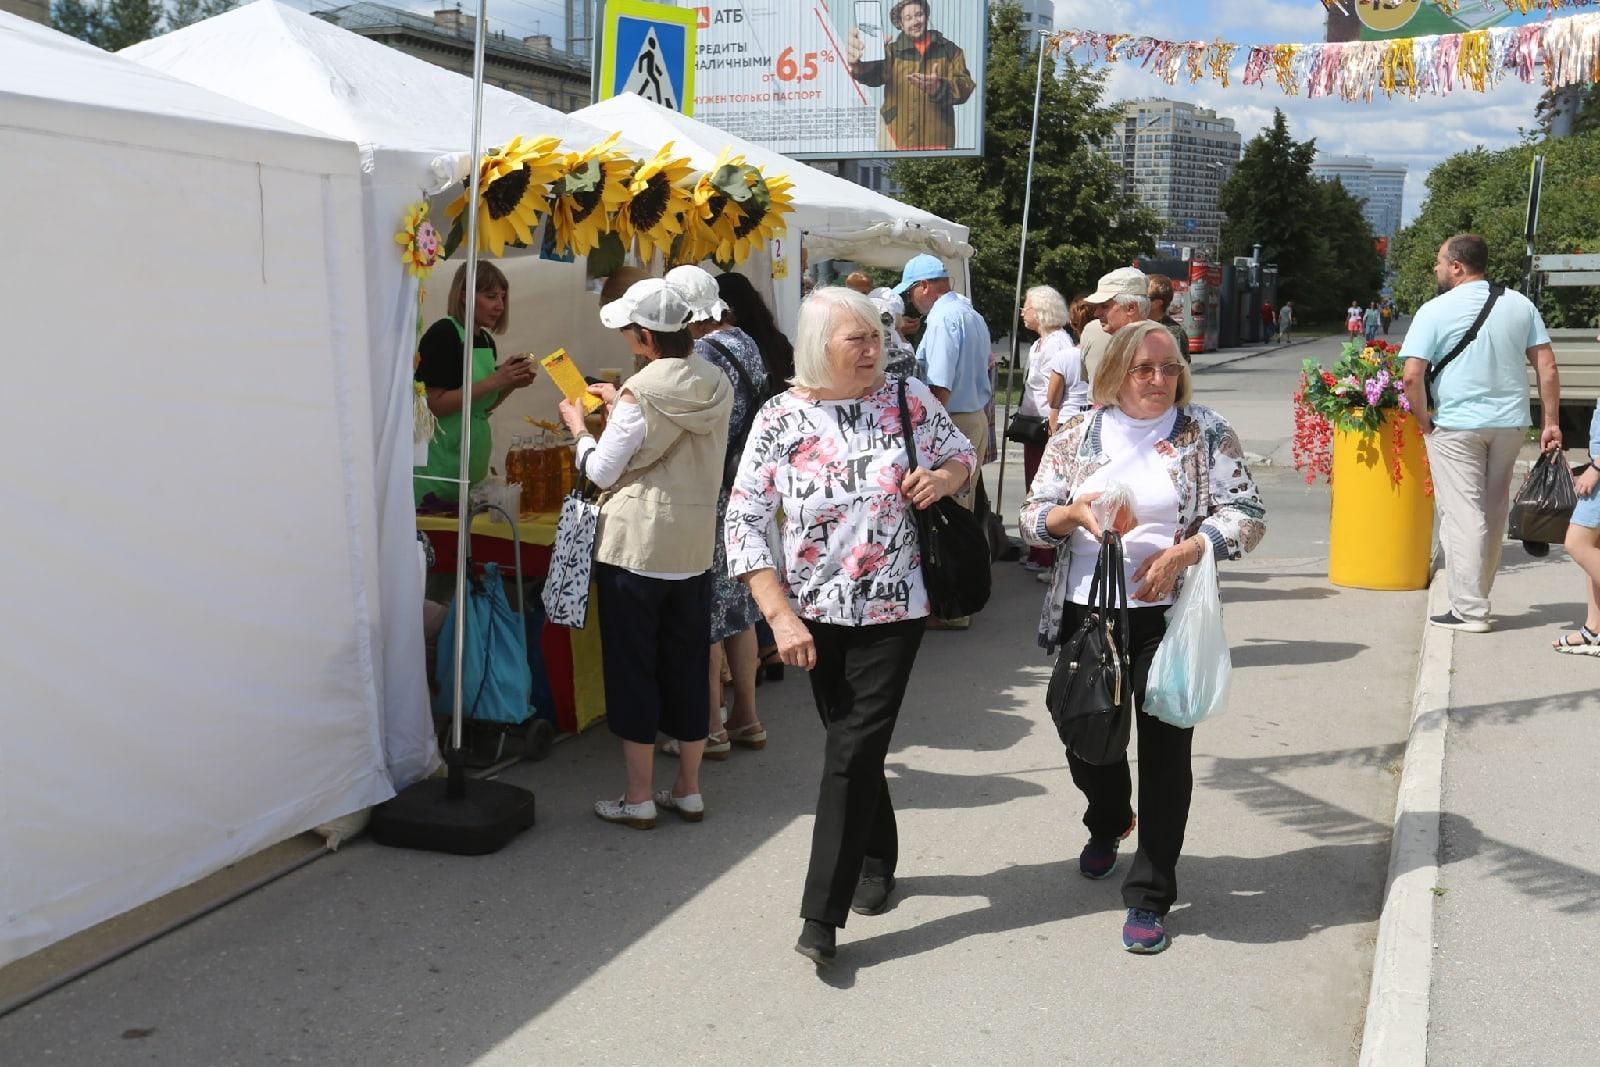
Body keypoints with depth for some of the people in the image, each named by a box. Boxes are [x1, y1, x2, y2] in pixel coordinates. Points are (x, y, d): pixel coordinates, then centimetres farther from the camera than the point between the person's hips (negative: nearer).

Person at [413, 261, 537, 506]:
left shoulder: (486, 340, 11)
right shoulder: (442, 334, -12)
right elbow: (435, 405, -19)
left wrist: (512, 385, 0)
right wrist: (493, 381, -20)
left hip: (474, 460, 7)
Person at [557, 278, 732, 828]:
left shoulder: (642, 395, -17)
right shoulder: (718, 386, 3)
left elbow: (602, 471, -10)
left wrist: (580, 427, 7)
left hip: (636, 546, -6)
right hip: (695, 547, 6)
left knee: (632, 668, 4)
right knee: (688, 666, 13)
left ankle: (638, 798, 9)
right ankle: (689, 789, 21)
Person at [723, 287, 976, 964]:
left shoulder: (907, 399, -3)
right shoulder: (782, 419, -6)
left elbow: (962, 452, 12)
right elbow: (745, 523, -6)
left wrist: (945, 476, -13)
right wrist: (782, 616, -12)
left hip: (892, 610, -1)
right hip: (815, 614, 1)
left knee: (854, 754, -6)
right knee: (850, 743, 15)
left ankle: (821, 917, -2)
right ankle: (877, 860, 40)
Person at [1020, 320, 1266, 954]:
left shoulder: (1207, 435, 0)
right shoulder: (1077, 435, 5)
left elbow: (1247, 515, -4)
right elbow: (1032, 518, 5)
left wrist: (1181, 553, -18)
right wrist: (1077, 512, -16)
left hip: (1167, 616, -2)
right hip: (1084, 612, 3)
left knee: (1165, 749, 0)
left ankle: (1150, 897, 11)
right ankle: (1108, 823, 48)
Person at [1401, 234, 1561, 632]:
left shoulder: (1435, 311, -8)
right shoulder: (1520, 305, 7)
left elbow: (1412, 376, -15)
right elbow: (1547, 367, 4)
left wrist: (1424, 423, -3)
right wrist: (1550, 422, 6)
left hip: (1456, 426, -5)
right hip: (1510, 424, 5)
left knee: (1462, 516, -2)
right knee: (1493, 515, 15)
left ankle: (1469, 610, -3)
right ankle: (1477, 597, 25)